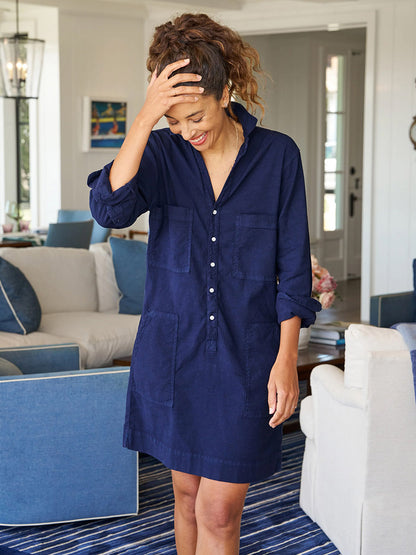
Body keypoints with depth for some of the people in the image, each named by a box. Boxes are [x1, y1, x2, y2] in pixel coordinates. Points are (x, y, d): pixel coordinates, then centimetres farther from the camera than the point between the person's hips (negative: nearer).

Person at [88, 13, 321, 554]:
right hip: (172, 349, 2)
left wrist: (286, 358, -8)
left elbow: (293, 268, -3)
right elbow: (110, 208, -21)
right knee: (187, 492, 16)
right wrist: (146, 117, -26)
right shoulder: (162, 151, 0)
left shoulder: (277, 154, -4)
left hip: (247, 352, -2)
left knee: (219, 511, -2)